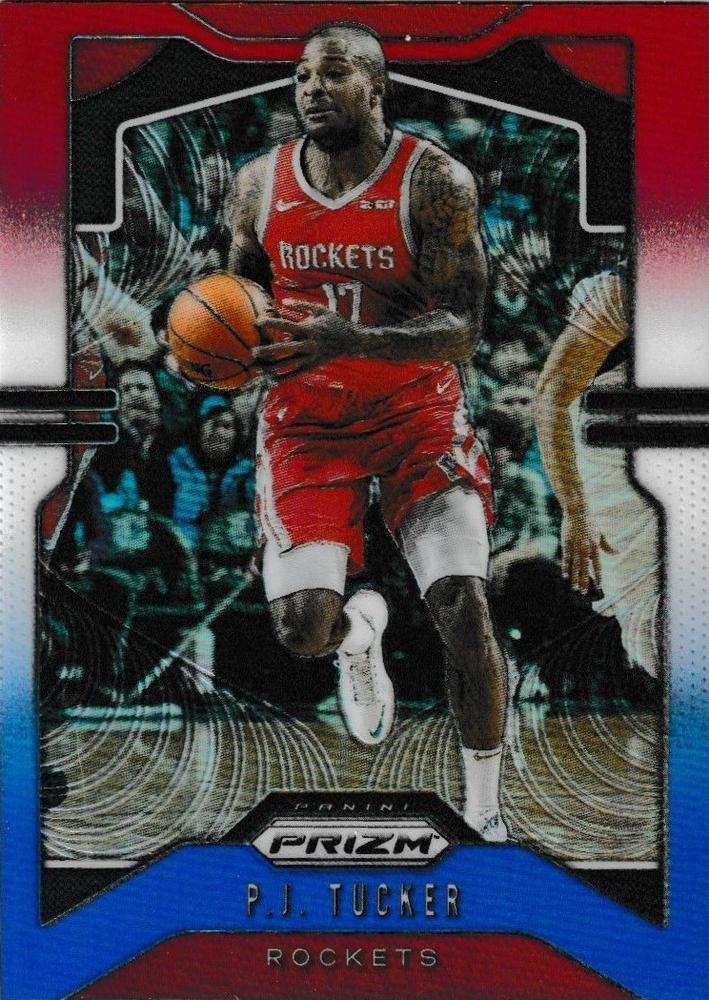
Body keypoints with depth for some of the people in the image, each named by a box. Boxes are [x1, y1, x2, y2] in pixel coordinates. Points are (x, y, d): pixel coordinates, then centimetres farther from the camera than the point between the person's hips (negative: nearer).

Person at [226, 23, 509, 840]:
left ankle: (484, 814, 5)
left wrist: (347, 339, -34)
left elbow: (460, 333, -18)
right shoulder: (258, 186, 0)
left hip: (416, 411, -2)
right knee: (302, 631, -11)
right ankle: (360, 629, 31)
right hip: (307, 420, 3)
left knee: (465, 607, -16)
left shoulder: (435, 182, -12)